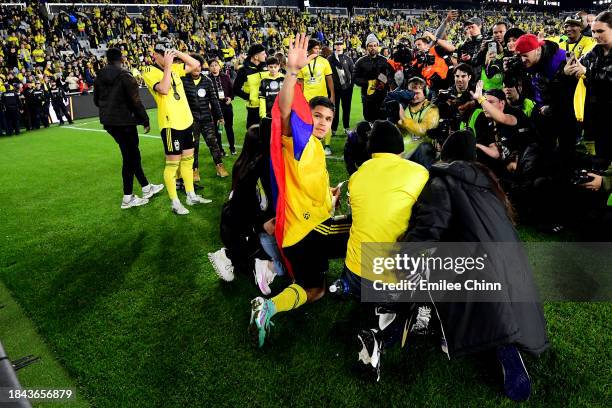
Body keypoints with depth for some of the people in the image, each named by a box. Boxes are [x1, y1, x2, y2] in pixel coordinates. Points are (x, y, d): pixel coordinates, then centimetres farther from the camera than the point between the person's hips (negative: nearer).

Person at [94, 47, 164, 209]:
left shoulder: (99, 77, 6)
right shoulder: (125, 76, -14)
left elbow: (96, 100, 14)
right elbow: (136, 102, -16)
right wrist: (145, 121, -7)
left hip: (108, 122, 7)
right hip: (125, 122, -7)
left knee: (133, 153, 17)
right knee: (129, 157, 2)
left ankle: (146, 188, 27)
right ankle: (128, 198, 6)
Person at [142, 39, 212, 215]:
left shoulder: (174, 68, 12)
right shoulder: (149, 71, -8)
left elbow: (195, 64, 16)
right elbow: (163, 89, -24)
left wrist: (178, 54, 4)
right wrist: (167, 65, -19)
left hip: (186, 120, 8)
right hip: (170, 123, -8)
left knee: (188, 159, 14)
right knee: (173, 163, -2)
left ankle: (191, 196, 26)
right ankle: (175, 203, 7)